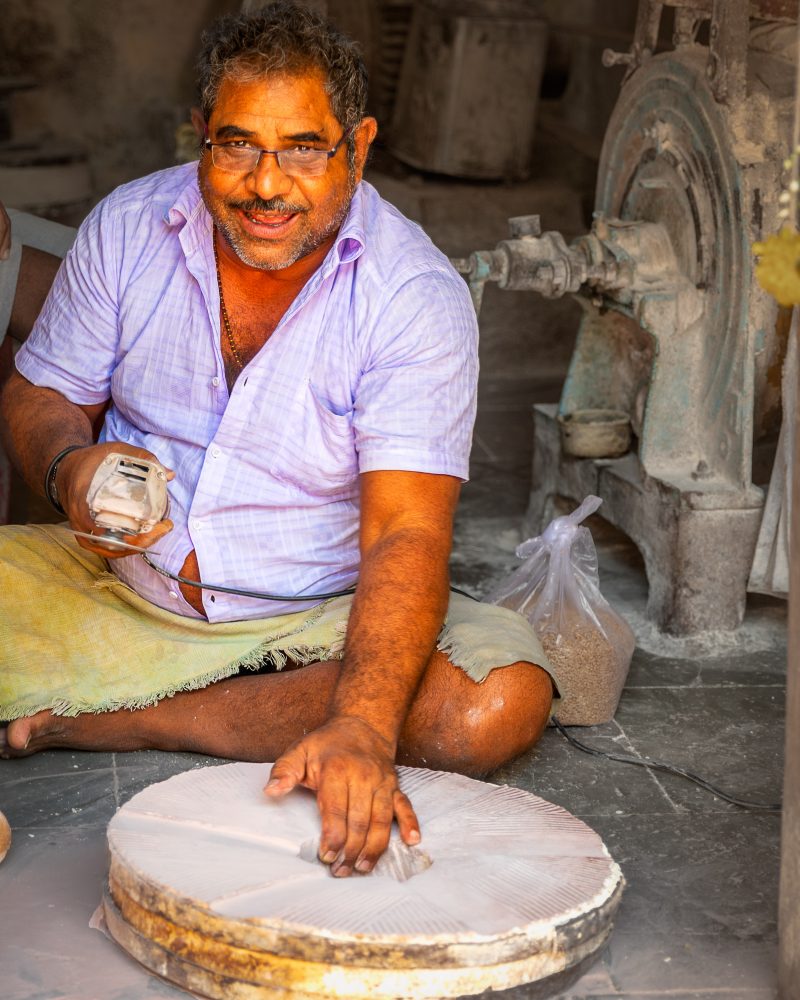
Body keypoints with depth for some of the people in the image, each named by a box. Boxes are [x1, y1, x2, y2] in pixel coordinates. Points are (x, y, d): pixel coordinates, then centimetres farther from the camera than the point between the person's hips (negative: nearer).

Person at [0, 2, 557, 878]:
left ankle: (124, 722, -22)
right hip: (118, 590, 2)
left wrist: (362, 726, -42)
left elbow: (407, 537, -26)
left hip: (320, 622, -1)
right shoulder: (128, 227, -5)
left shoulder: (416, 298, -17)